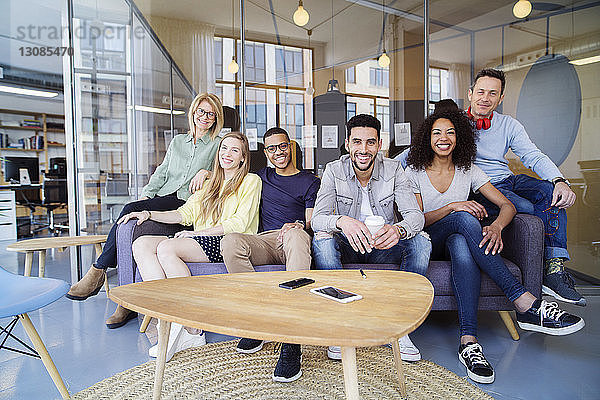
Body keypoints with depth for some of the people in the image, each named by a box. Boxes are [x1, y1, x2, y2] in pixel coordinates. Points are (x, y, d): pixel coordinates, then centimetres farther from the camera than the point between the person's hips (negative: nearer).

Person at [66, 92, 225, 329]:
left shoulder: (219, 145, 11)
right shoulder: (177, 141, 25)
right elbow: (161, 172, 21)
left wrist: (206, 172, -20)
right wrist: (145, 195, 6)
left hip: (186, 203, -5)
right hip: (160, 199, 5)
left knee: (131, 211, -27)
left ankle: (98, 271, -13)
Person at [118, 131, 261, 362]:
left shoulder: (251, 181, 5)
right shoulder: (210, 184, 27)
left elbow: (239, 224, -6)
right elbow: (185, 213, 19)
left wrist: (197, 233, -9)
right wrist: (148, 214, 6)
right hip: (199, 241, 7)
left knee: (166, 247, -29)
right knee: (141, 244, -15)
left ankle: (192, 329, -22)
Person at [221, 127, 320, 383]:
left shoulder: (310, 182, 16)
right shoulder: (262, 177, 28)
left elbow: (312, 222, 5)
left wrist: (299, 225, -19)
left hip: (293, 242, -3)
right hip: (265, 242, 3)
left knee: (296, 234, -41)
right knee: (230, 241, -31)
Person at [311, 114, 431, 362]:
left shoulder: (393, 170, -8)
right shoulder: (334, 171, -10)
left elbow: (415, 215, -17)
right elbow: (318, 218, -21)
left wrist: (398, 229, -42)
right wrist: (342, 222, -45)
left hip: (383, 247, 1)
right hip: (347, 247, -1)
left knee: (421, 243, -25)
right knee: (322, 238, -31)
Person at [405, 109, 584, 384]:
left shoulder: (468, 171, 9)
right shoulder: (414, 172, 2)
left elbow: (507, 205, 3)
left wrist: (496, 226, -21)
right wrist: (451, 207, -23)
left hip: (458, 239, 2)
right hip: (427, 244, -2)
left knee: (462, 249, -38)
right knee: (464, 218, -35)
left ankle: (468, 341, -40)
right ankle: (525, 303, -37)